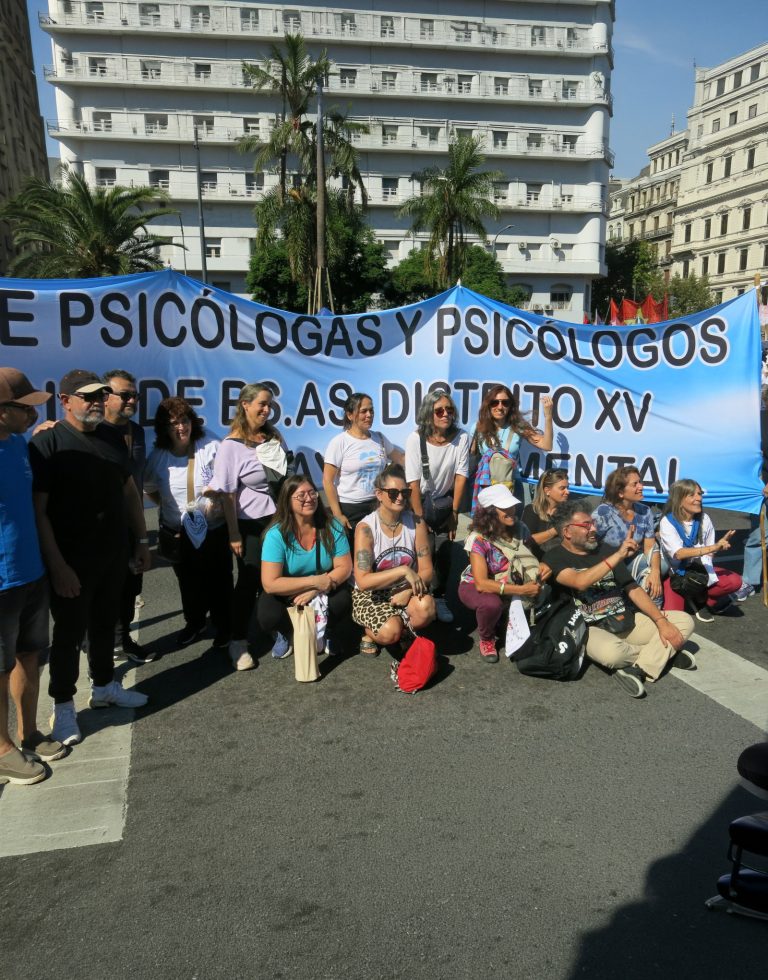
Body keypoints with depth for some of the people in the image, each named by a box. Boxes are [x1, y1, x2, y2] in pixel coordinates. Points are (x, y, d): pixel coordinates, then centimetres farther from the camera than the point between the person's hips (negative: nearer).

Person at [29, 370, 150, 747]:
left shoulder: (112, 441, 7)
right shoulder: (47, 443, -13)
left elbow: (130, 492, 16)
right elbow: (37, 509, -18)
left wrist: (141, 541, 13)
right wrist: (57, 565, -22)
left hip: (113, 555, 6)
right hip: (72, 561, -6)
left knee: (105, 624, 19)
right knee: (70, 632, 5)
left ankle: (104, 686, 37)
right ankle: (63, 706, 20)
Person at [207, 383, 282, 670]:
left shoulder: (274, 436, 6)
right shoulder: (231, 445, -12)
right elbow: (227, 494, -12)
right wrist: (234, 535, -13)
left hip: (279, 519, 5)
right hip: (251, 525, -5)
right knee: (250, 581, 2)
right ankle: (238, 642, 17)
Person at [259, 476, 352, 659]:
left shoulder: (332, 527, -14)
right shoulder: (276, 534, -22)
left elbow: (344, 567, -11)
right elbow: (270, 584, -26)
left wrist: (315, 591, -26)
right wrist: (315, 581, -29)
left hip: (323, 591, 2)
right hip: (286, 594, -1)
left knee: (342, 602, -29)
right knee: (268, 616, -31)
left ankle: (323, 631, 7)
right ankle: (288, 633, 8)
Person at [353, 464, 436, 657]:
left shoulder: (416, 524, -7)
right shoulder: (366, 527, -18)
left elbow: (426, 571, -5)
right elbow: (363, 582, -24)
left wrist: (408, 591, -24)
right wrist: (403, 571, -29)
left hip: (405, 590, 3)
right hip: (370, 595, -3)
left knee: (426, 607, -30)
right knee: (390, 632, -30)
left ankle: (404, 633, 4)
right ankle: (370, 633, 7)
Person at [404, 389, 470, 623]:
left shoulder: (461, 438, -15)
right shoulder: (416, 439, -21)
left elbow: (460, 476, -9)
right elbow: (414, 483, -19)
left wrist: (454, 512, -7)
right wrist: (419, 519, -18)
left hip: (444, 503, 2)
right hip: (419, 502, -2)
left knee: (444, 552, 1)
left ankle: (440, 599, 18)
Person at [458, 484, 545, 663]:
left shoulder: (520, 530, -11)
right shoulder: (478, 538, -28)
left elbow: (529, 562, 1)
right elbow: (481, 583, -33)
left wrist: (541, 568, -23)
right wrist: (521, 589, -36)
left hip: (508, 587, 6)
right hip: (474, 587, -6)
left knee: (541, 593, -17)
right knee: (491, 603, -38)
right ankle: (486, 639, -3)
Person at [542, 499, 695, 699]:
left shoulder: (605, 549, 9)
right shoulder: (555, 559, -7)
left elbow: (632, 588, 7)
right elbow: (580, 582, -28)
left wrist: (661, 621, -5)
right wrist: (618, 556, -30)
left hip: (626, 620, 6)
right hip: (592, 629, -6)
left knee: (684, 621, -5)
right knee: (610, 652, -39)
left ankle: (639, 669, -19)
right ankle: (664, 653, -7)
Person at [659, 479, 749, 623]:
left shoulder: (704, 519, -4)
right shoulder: (667, 522, -18)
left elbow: (709, 552, 1)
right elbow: (679, 553, -31)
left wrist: (720, 545, -21)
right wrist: (712, 547, -39)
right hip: (675, 573, -4)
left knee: (735, 581, -22)